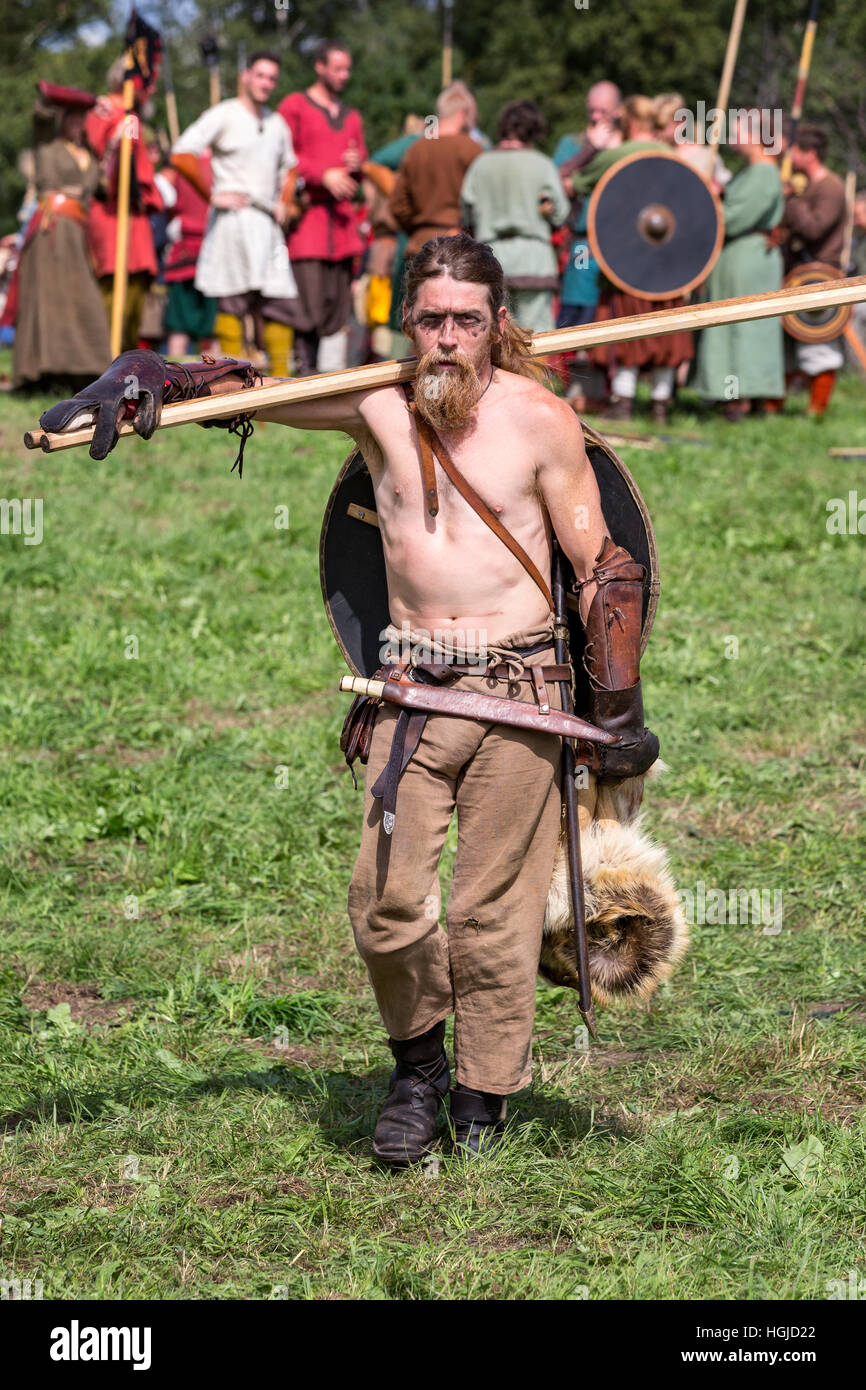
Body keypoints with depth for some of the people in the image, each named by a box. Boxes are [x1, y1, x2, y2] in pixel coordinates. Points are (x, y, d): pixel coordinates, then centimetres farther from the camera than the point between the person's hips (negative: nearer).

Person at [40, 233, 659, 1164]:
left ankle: (483, 1101, 15)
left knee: (494, 906, -1)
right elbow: (240, 389, 8)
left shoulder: (539, 419, -3)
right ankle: (417, 1066, 20)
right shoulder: (377, 402, 3)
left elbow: (601, 567, 2)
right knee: (386, 897, -5)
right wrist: (128, 389, -7)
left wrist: (619, 707, 1)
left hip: (518, 692, -2)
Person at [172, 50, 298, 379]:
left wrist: (283, 201, 19)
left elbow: (288, 166, 36)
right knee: (235, 300, -9)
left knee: (281, 302, 2)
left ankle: (280, 375, 8)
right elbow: (181, 154, -12)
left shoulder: (276, 123, 18)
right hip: (234, 217, -7)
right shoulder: (223, 115, -3)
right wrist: (213, 195, -11)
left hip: (268, 221, 7)